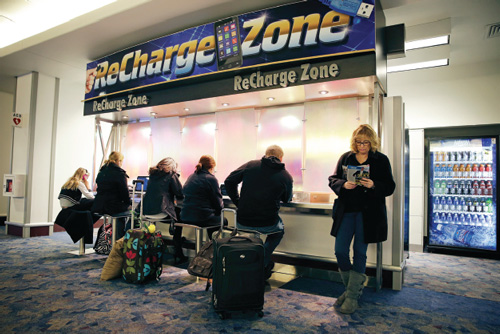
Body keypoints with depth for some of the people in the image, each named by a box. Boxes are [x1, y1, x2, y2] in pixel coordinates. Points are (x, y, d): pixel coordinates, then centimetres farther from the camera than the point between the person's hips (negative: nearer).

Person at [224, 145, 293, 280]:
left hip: (242, 223, 2)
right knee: (279, 230, 32)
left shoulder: (250, 165, 3)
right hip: (266, 225, -2)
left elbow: (229, 181, 7)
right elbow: (287, 199, 16)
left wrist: (238, 203, 15)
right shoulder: (286, 176, 1)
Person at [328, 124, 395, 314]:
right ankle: (352, 286, 24)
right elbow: (332, 180, 8)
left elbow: (390, 187, 0)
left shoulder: (381, 160, 2)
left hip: (368, 213, -2)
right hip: (346, 210, 3)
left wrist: (373, 185, -20)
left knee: (359, 252, 4)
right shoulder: (345, 158, 8)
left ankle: (353, 295, 16)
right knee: (340, 251, 0)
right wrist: (344, 185, -13)